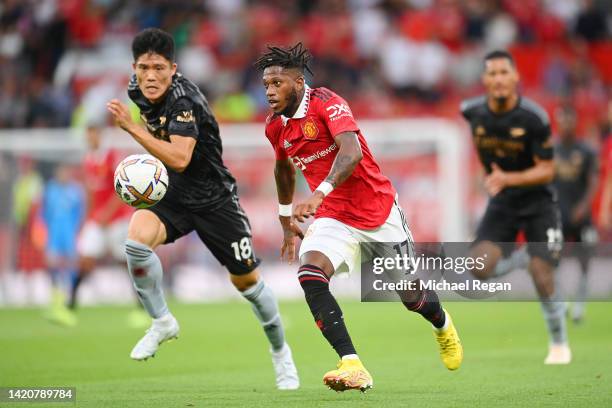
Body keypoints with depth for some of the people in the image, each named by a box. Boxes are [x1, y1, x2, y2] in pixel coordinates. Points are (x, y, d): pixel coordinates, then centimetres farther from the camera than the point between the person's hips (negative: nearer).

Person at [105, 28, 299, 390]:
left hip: (213, 199, -5)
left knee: (247, 280, 6)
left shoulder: (183, 99, -27)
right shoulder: (138, 91, -5)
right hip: (171, 195, 5)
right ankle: (162, 322, -6)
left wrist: (131, 127, -41)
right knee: (137, 238, -27)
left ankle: (280, 351, 32)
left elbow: (179, 159, -38)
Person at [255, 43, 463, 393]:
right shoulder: (275, 127, 1)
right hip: (334, 217, 4)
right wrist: (287, 219, 26)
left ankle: (444, 326, 49)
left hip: (379, 210, -4)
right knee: (310, 275, -27)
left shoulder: (327, 103, -19)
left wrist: (320, 193, -48)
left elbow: (352, 152, -35)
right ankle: (352, 366, -30)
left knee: (412, 296, 11)